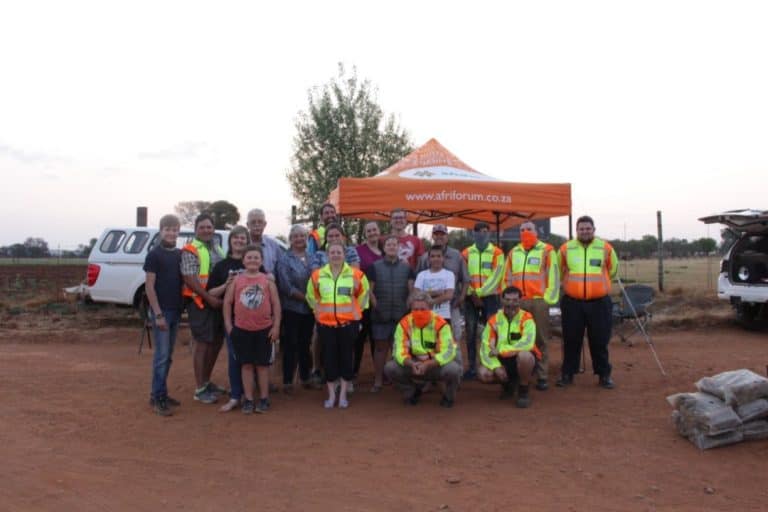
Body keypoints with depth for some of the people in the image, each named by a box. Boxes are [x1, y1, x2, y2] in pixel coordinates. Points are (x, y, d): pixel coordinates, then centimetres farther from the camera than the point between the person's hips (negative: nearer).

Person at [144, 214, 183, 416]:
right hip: (161, 311, -6)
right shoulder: (154, 255, -8)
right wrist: (158, 314, -16)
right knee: (161, 355, -5)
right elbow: (149, 286, -12)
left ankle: (159, 392, 21)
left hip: (176, 310, 6)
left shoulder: (180, 254, 9)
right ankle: (157, 398, 2)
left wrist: (182, 307, 6)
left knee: (168, 356, 12)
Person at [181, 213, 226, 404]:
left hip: (218, 301, 7)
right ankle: (200, 389, 8)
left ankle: (207, 381, 28)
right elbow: (190, 279, -17)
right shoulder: (190, 251, -9)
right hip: (200, 302, -7)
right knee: (203, 344, -2)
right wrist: (209, 297, -20)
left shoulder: (218, 249, 15)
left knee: (217, 342, 13)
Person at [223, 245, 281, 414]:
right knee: (246, 364, 7)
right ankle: (248, 399, 16)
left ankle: (264, 398, 17)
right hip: (241, 329, 1)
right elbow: (227, 302, 4)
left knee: (262, 364, 7)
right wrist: (228, 325, 0)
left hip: (264, 329, 0)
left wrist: (276, 326, -3)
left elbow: (276, 303, 1)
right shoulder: (236, 280, 1)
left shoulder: (267, 280, 0)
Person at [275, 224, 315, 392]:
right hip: (291, 309, -4)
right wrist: (306, 297, -14)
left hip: (309, 309, 4)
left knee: (305, 344, 12)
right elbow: (286, 286, -12)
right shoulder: (285, 260, -5)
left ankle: (305, 378, 24)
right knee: (291, 345, -1)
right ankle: (287, 381, 8)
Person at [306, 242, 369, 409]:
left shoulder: (356, 274, -4)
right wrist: (318, 310, 9)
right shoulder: (317, 275, 0)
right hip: (325, 323, 1)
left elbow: (364, 293, 12)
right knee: (329, 357, 5)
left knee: (347, 357, 5)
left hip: (348, 322, -1)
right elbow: (311, 296, 15)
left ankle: (343, 395, 17)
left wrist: (357, 310, 6)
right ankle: (331, 395, 17)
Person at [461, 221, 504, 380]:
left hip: (490, 296, -2)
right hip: (471, 297, 2)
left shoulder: (497, 253, 2)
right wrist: (473, 294, -6)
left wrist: (480, 292, -12)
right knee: (470, 332, 1)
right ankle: (472, 366, 7)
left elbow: (496, 276, -7)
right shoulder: (466, 253, 8)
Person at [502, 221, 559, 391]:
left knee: (541, 339, 0)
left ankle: (542, 376, 4)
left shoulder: (546, 251, 2)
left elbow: (553, 276, -2)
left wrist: (548, 299, -7)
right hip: (517, 301, 4)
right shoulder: (513, 253, 16)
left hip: (539, 301, -4)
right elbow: (507, 278, 17)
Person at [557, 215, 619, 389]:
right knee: (571, 340, 7)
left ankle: (604, 374, 19)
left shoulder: (605, 248, 1)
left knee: (600, 340, 6)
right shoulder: (566, 248, 0)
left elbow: (612, 270, 17)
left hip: (599, 303, 0)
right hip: (572, 302, 0)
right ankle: (567, 373, 18)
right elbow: (560, 272, 17)